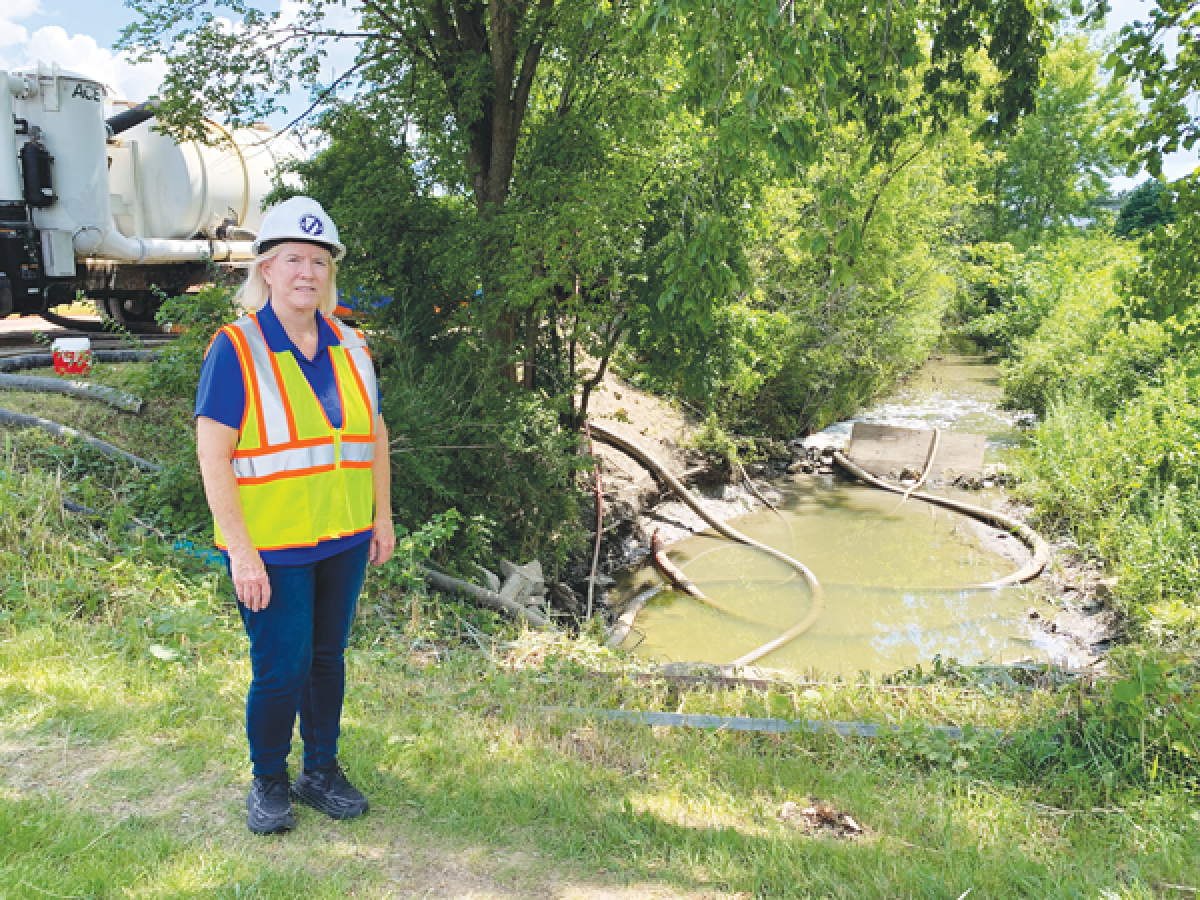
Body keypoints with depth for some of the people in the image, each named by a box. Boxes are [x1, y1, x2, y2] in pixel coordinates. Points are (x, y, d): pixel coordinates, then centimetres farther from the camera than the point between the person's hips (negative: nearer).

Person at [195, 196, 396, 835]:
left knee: (327, 657, 14)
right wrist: (241, 549, -18)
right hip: (270, 547, -5)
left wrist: (383, 517, 12)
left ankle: (322, 771, 31)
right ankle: (268, 782, 23)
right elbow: (212, 455, -13)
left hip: (344, 540, 5)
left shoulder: (349, 346, 7)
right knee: (280, 668, 0)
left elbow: (374, 435, 16)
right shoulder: (236, 349, -10)